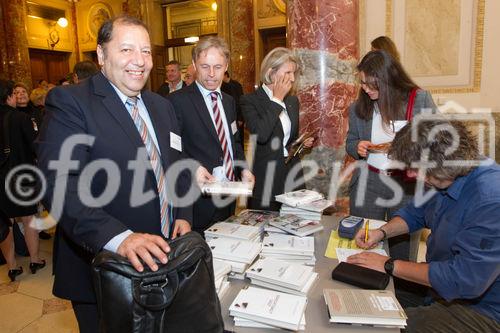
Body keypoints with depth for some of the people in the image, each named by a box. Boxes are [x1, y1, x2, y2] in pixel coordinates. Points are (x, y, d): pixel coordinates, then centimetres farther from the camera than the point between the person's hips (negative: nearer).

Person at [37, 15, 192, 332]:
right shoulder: (69, 101, -13)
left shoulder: (162, 106, 8)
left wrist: (183, 215, -1)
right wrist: (118, 237, -36)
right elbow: (60, 184, -24)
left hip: (161, 261, 6)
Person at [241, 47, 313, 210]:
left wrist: (302, 142, 1)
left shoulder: (293, 100, 12)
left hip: (293, 175, 6)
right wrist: (277, 100, -14)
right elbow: (261, 135, -24)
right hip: (266, 178, -5)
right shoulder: (250, 101, -7)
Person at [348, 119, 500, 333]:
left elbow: (464, 279, -33)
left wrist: (389, 265, -24)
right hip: (439, 287, 8)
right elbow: (414, 212, 17)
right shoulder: (444, 180, -2)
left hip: (480, 308, -8)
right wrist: (381, 232, -2)